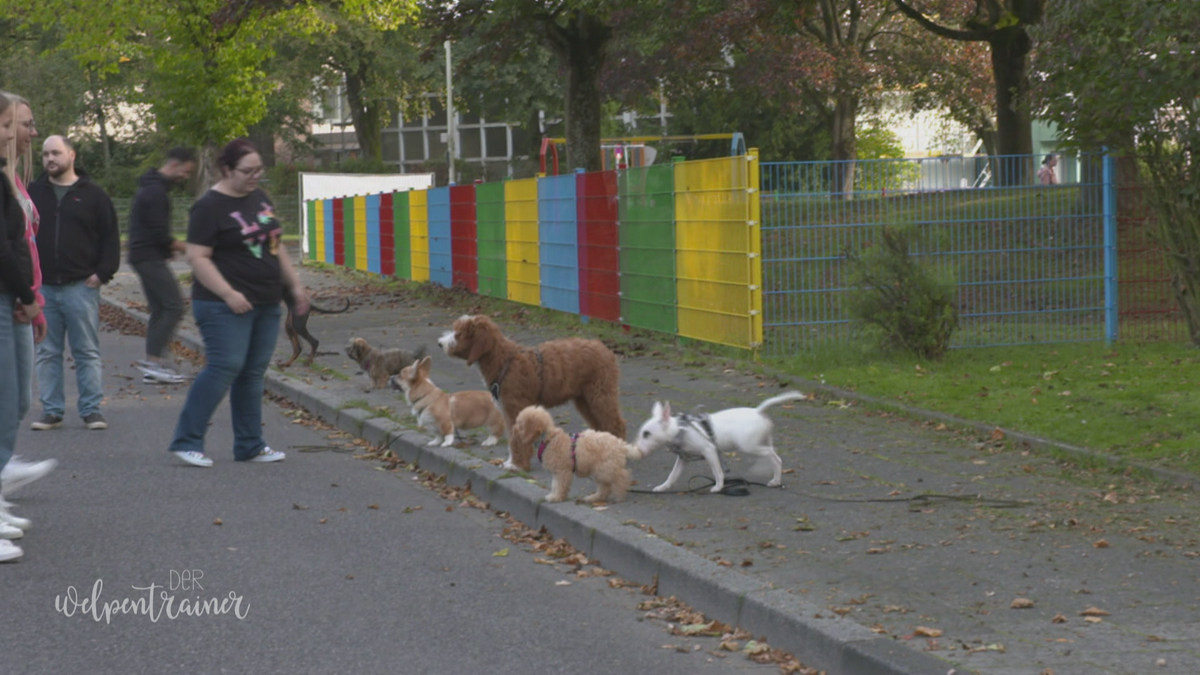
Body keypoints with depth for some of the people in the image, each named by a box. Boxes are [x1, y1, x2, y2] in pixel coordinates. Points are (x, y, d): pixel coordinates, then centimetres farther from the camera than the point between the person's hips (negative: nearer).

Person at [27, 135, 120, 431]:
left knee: (88, 352, 1)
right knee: (47, 353, 6)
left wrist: (103, 272, -6)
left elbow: (110, 237, 4)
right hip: (42, 287, 2)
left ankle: (92, 409, 6)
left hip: (81, 287, -2)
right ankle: (51, 411, 11)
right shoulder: (33, 193, 9)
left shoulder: (93, 195, 3)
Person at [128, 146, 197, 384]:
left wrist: (169, 246, 13)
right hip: (150, 257, -11)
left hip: (142, 256, 11)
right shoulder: (156, 191, -17)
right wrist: (183, 247, -6)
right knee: (174, 307, -11)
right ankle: (155, 359, -14)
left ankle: (152, 366, 10)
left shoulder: (150, 185, 18)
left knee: (159, 311, 11)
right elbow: (159, 233, -20)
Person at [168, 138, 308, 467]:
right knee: (224, 366, -13)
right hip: (226, 307, -7)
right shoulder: (210, 206, -10)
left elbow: (275, 246, 23)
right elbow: (197, 258, -15)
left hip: (266, 304, 8)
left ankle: (250, 446, 13)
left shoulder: (260, 198, 14)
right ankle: (186, 441, -7)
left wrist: (295, 284, 18)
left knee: (253, 373, 8)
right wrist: (228, 294, -22)